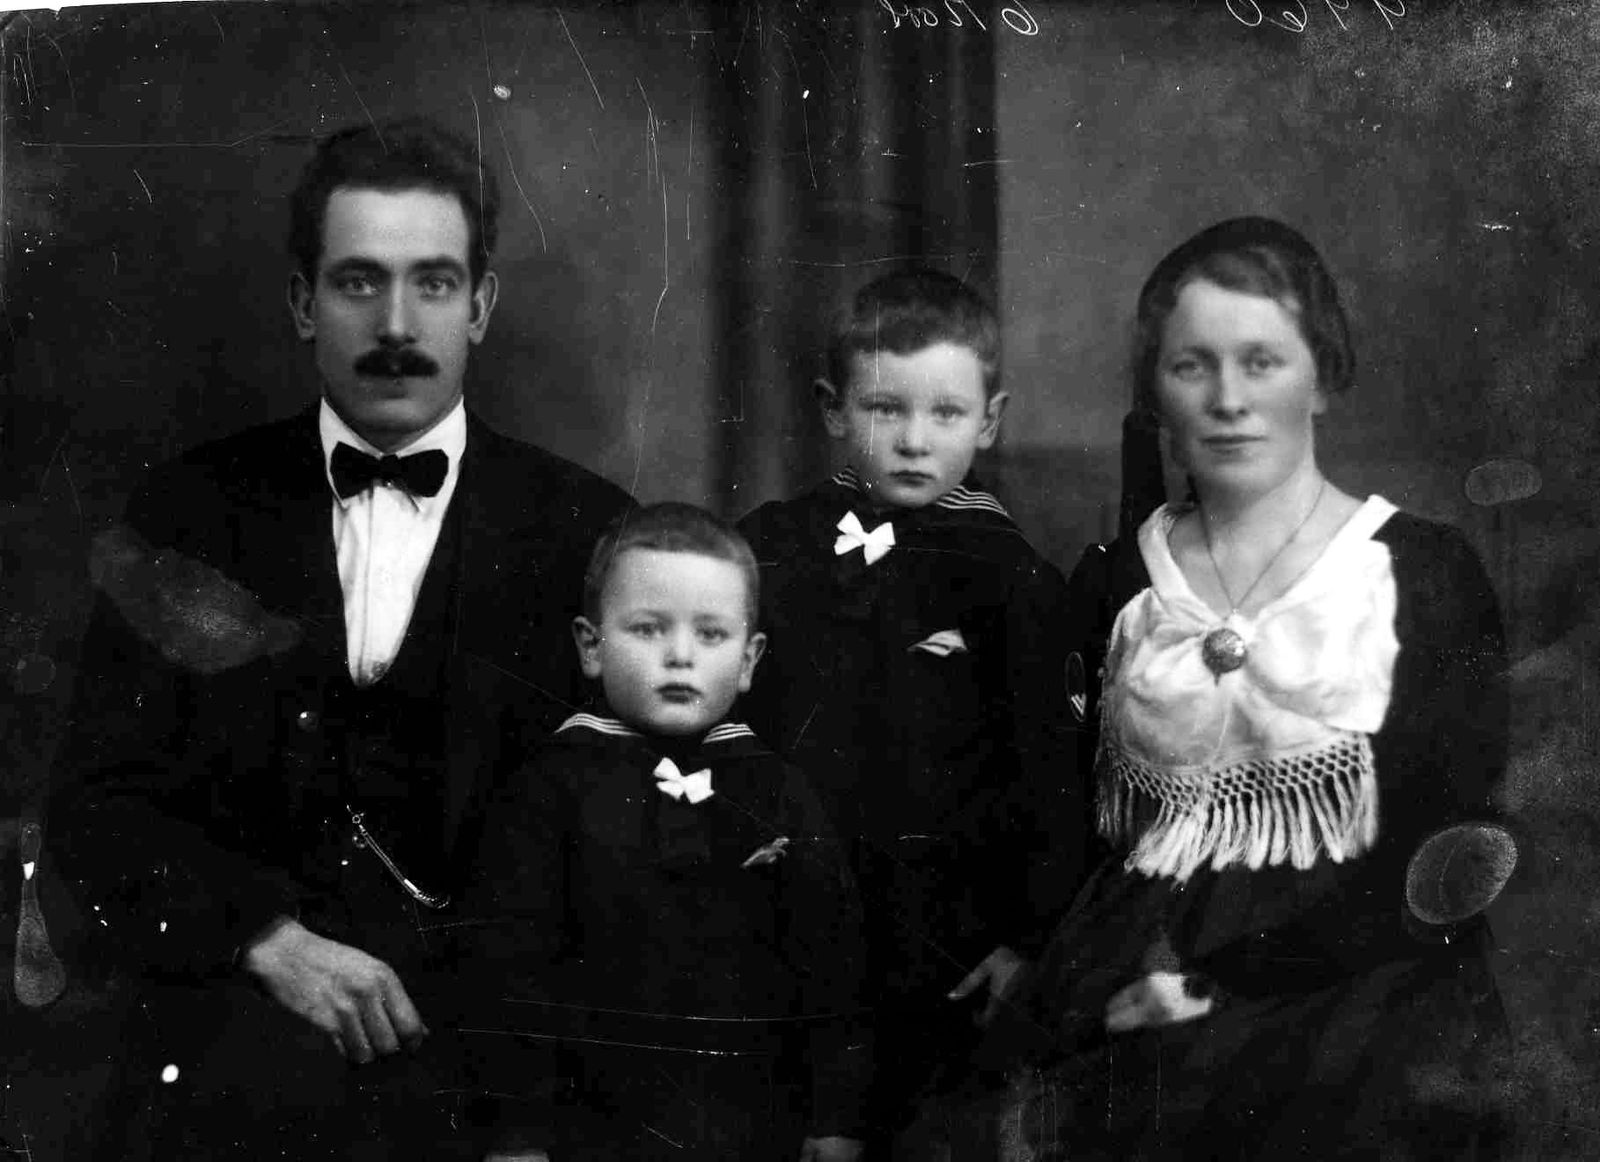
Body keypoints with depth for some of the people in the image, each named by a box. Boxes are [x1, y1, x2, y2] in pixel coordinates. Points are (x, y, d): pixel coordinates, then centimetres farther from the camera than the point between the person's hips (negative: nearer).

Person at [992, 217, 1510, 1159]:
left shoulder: (1424, 572, 3)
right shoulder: (1111, 585, 13)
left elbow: (1442, 863, -3)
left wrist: (1208, 976, -10)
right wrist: (1124, 983, -7)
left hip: (1355, 1001, -1)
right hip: (1140, 1033, 2)